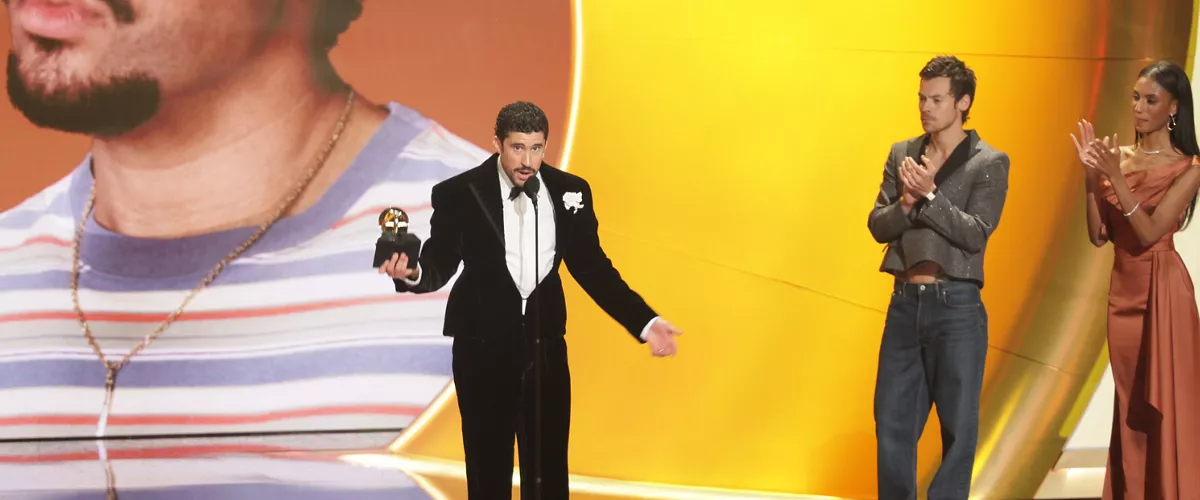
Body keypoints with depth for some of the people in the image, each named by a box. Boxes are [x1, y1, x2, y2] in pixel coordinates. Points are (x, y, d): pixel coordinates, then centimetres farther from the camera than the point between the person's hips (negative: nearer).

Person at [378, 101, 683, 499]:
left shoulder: (570, 191, 0)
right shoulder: (459, 194, -9)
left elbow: (592, 267, 5)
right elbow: (441, 263, -10)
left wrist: (645, 321, -3)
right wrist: (412, 273, -34)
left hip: (545, 343, 3)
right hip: (483, 347, -2)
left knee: (549, 466, 8)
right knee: (489, 466, 8)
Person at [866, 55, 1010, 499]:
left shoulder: (990, 163, -3)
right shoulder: (902, 154, 10)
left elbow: (976, 234, -12)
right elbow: (878, 225, 4)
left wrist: (929, 195, -19)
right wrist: (905, 203, -15)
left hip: (956, 305, -4)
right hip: (905, 301, 4)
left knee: (958, 424, 4)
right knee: (892, 421, 8)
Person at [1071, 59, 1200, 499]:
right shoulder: (1117, 158, 5)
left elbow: (1149, 232, -16)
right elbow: (1097, 235, 1)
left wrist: (1116, 177, -21)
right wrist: (1092, 175, -9)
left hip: (1162, 290, -5)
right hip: (1123, 288, 5)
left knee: (1165, 404, 0)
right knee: (1130, 401, 13)